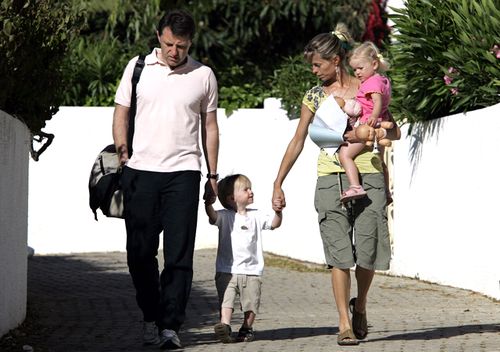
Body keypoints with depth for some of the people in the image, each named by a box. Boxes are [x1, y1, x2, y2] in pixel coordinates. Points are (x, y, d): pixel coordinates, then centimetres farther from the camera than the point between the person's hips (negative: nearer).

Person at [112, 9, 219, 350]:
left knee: (179, 254, -6)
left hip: (183, 172, -1)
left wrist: (213, 174, 11)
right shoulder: (138, 67, 7)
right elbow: (121, 113, 11)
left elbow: (210, 126, 14)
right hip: (140, 170, 1)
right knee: (140, 251, 4)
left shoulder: (203, 76, 8)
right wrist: (122, 152, -2)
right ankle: (151, 317, 20)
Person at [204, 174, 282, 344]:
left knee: (251, 303, 5)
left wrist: (278, 212, -14)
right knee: (226, 300, -15)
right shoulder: (225, 216, -2)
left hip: (251, 271, 3)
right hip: (227, 271, -3)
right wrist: (208, 203, -40)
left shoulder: (256, 216, 10)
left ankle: (247, 328, 20)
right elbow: (212, 216, -20)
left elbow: (274, 224, 5)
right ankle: (224, 326, -24)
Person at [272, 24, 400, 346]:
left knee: (367, 252, -3)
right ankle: (345, 324, -3)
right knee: (340, 254, -6)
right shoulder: (315, 97, 10)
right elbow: (297, 142, 14)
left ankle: (360, 305, 25)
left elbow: (395, 132, 7)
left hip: (368, 176, -1)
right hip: (330, 180, 1)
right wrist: (278, 184, 11)